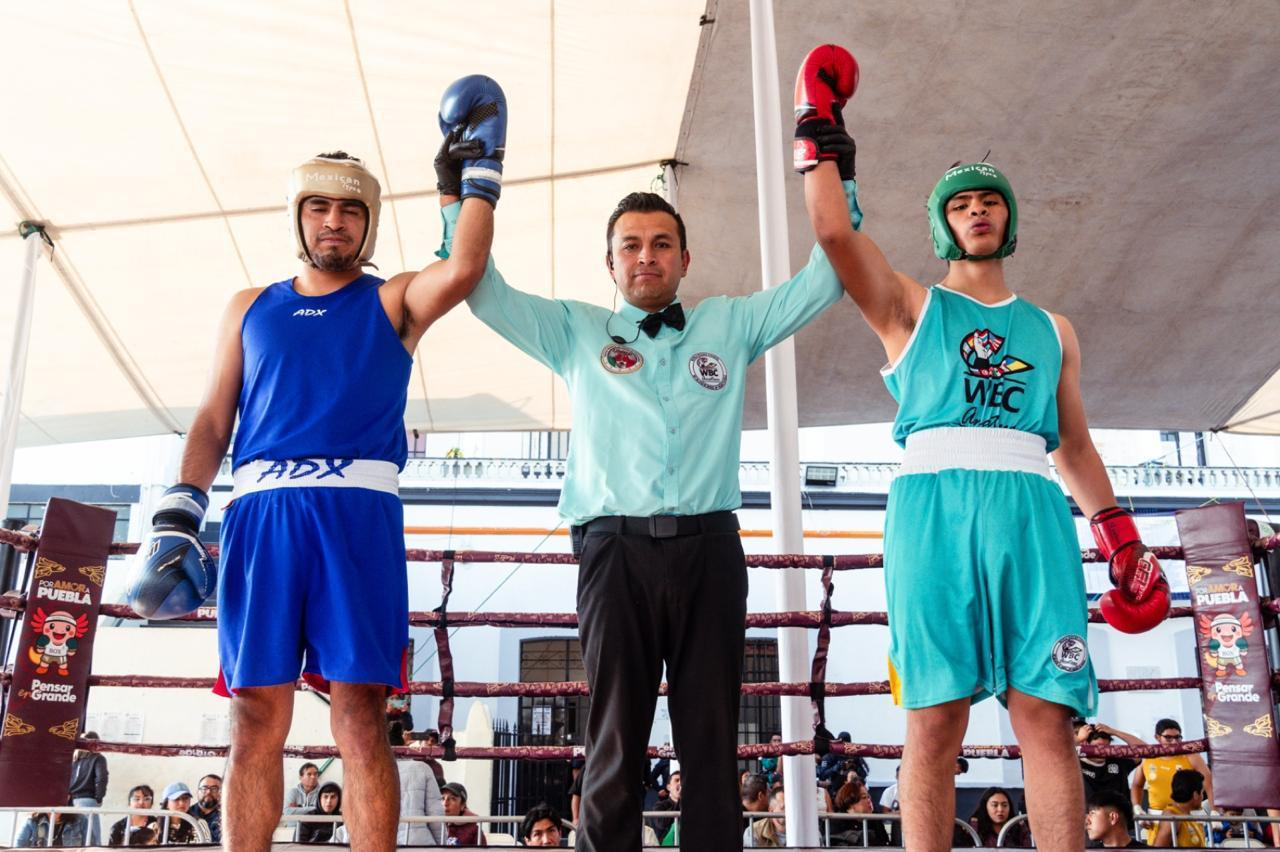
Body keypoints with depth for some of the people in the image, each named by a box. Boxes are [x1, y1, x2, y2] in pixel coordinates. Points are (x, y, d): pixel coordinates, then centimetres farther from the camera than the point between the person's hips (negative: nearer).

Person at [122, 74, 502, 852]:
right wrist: (176, 520, 4)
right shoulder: (250, 308, 21)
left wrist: (477, 173, 4)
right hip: (259, 512, 3)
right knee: (257, 716, 1)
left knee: (361, 715, -6)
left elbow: (464, 268, -7)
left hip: (357, 511, -2)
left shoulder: (394, 302, 14)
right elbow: (213, 421, 16)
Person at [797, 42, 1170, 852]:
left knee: (1047, 712, -6)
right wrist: (820, 132, 9)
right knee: (934, 716, -7)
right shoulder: (910, 307, 18)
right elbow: (836, 232, 2)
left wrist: (1124, 541, 19)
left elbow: (1077, 445, 25)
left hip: (1033, 509, 3)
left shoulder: (1051, 328, 26)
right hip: (935, 500, -2)